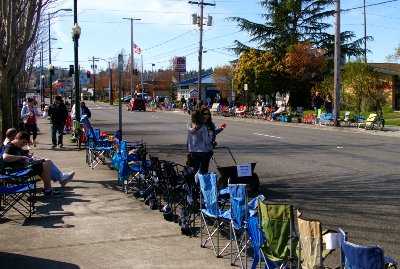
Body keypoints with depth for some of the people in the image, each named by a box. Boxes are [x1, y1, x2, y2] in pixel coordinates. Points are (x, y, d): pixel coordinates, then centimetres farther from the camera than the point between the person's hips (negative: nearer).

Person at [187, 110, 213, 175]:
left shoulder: (189, 127, 0)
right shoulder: (203, 127, -15)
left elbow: (188, 140, 7)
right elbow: (207, 141, -13)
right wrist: (210, 135, 1)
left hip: (192, 152, 5)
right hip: (203, 151, -5)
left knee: (194, 170, 14)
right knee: (203, 171, 1)